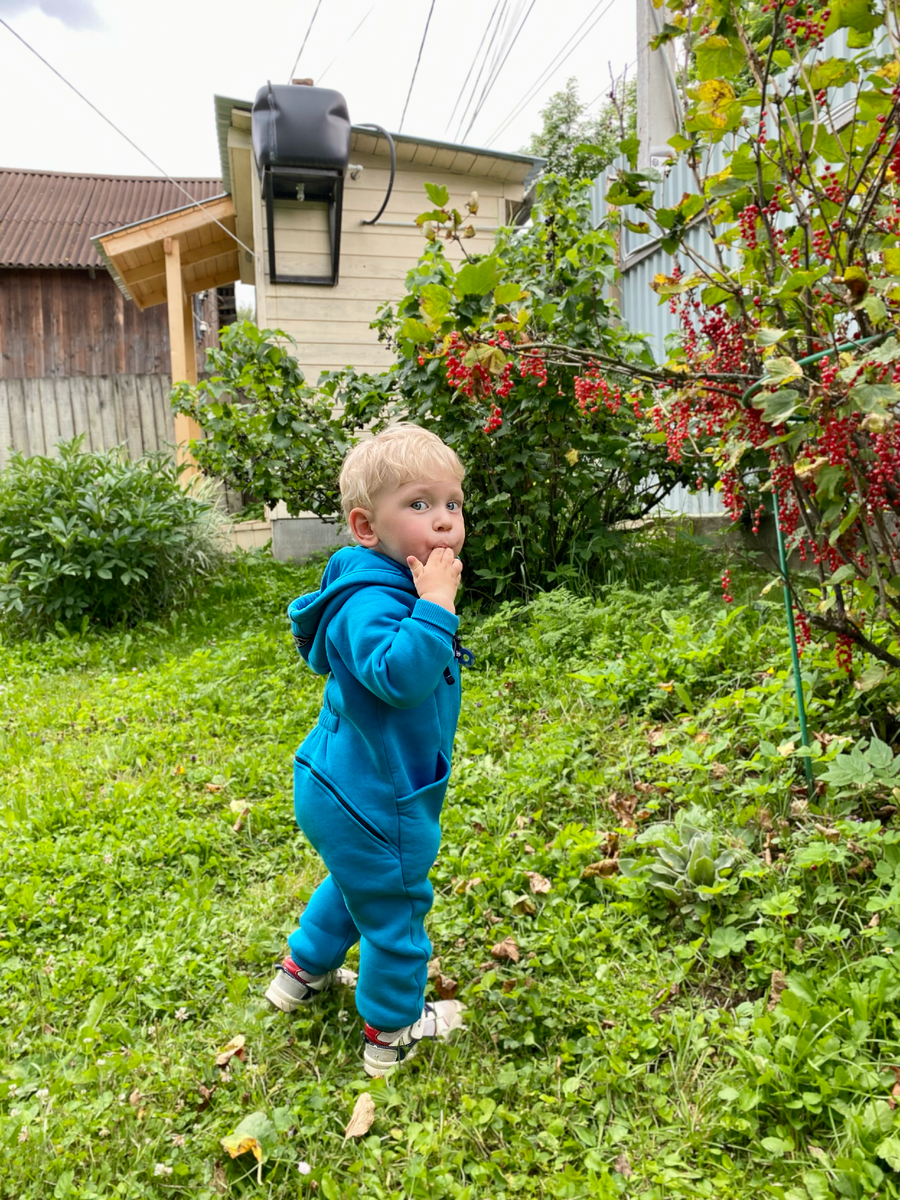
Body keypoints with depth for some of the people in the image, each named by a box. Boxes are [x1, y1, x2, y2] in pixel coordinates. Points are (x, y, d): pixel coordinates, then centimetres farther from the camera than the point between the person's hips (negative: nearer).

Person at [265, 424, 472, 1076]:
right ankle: (393, 1033, 36)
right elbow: (397, 674, -44)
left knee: (356, 882, 34)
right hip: (370, 801, -11)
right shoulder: (370, 600, -29)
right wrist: (436, 605, -39)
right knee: (395, 908, 12)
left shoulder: (391, 588, 3)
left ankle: (304, 973, 54)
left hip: (340, 788, 11)